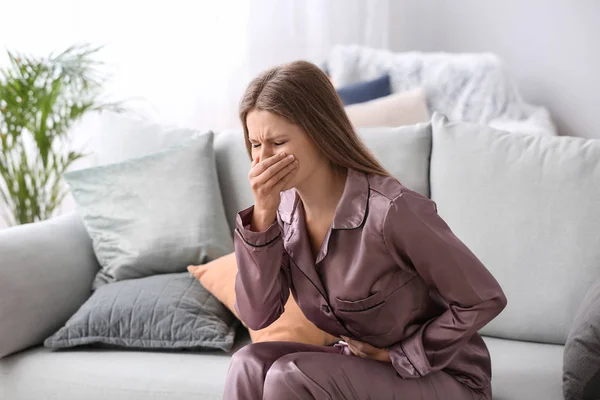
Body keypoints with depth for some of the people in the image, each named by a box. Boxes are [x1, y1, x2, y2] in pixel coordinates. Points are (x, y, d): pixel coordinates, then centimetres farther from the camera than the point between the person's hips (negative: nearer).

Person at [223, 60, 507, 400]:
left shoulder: (390, 210, -27)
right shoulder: (284, 207, -6)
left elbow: (485, 299, -19)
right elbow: (257, 315, -11)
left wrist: (398, 357, -13)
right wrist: (262, 215, -21)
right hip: (361, 364, 6)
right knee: (250, 364, -18)